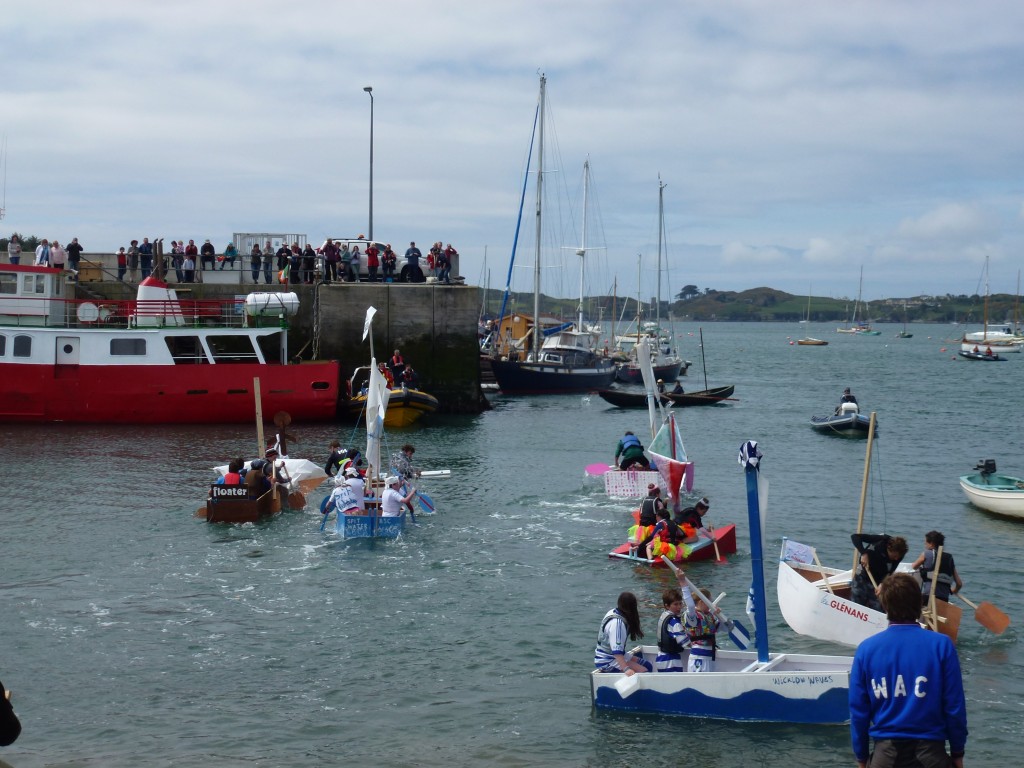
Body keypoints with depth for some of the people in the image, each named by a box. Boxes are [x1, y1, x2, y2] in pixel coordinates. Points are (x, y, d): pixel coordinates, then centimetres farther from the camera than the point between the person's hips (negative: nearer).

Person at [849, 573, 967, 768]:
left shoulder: (866, 649, -2)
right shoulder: (941, 645, -8)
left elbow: (858, 709, 2)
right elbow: (955, 706, -5)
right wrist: (957, 752, 7)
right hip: (930, 752, -1)